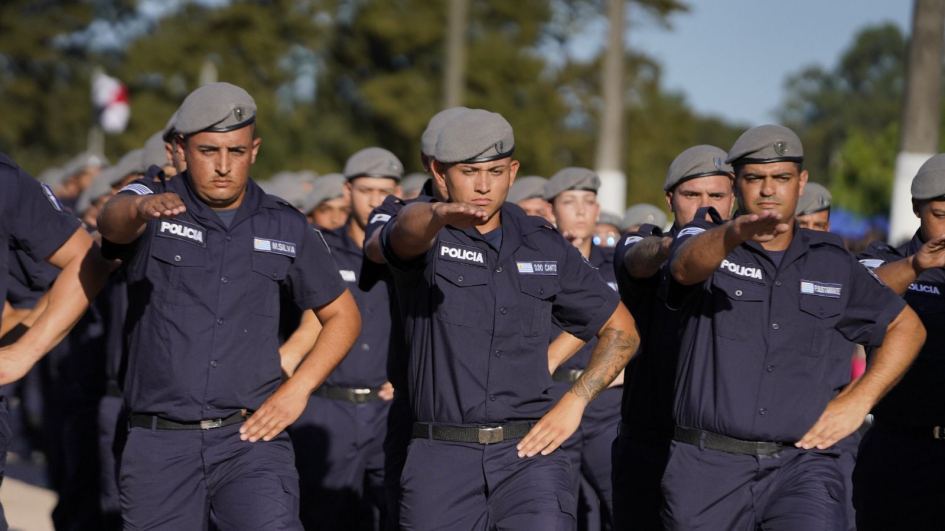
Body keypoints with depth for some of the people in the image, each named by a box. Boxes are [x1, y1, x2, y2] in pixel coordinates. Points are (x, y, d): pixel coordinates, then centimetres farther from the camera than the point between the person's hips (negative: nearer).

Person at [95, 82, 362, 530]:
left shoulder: (285, 228, 8)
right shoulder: (150, 203, 0)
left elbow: (342, 315, 17)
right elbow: (112, 220, -25)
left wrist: (297, 389, 1)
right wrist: (142, 208, -50)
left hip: (252, 437, 0)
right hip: (159, 443, 0)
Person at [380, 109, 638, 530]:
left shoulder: (546, 247, 11)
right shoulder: (422, 233, 1)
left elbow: (620, 330, 18)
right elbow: (408, 228, -27)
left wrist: (574, 402, 3)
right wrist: (440, 214, -51)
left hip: (528, 450, 1)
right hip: (441, 458, -1)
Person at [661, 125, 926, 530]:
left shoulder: (833, 262, 13)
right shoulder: (708, 241, 4)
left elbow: (906, 326, 24)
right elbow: (686, 266, -22)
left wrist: (858, 399, 8)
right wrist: (734, 232, -45)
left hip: (802, 465, 1)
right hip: (709, 466, 0)